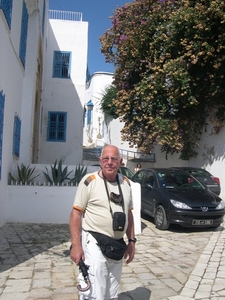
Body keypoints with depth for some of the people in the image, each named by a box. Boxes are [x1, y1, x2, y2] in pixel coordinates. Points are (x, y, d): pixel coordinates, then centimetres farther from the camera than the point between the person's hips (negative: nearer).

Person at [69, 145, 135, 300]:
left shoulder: (126, 183, 6)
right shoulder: (89, 181, -11)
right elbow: (76, 213, -11)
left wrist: (131, 241, 12)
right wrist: (76, 245, -16)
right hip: (94, 244, -6)